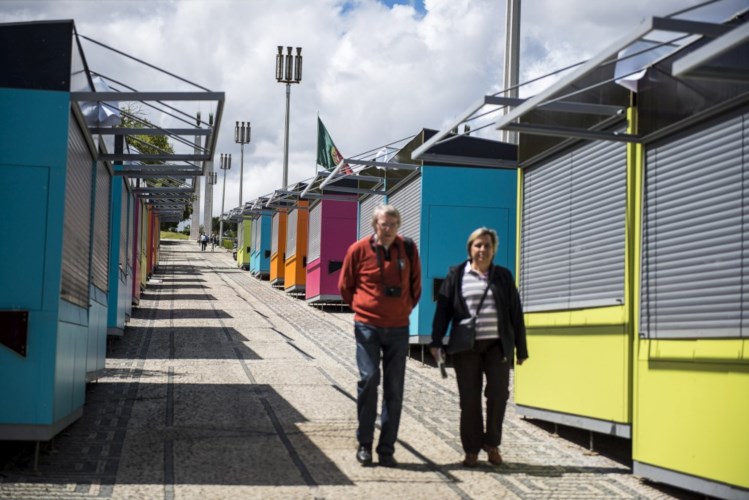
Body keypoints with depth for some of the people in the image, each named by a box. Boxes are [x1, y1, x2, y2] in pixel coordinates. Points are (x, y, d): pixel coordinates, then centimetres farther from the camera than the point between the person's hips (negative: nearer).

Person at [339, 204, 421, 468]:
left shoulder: (408, 249, 1)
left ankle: (387, 448, 10)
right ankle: (364, 444, 4)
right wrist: (362, 308, 10)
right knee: (368, 379, -10)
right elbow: (345, 286, 9)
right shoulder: (359, 250, -4)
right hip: (368, 326, -2)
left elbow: (415, 284, 16)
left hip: (398, 328, 2)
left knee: (394, 388, 3)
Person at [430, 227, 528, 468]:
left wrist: (521, 348, 9)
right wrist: (436, 342, -7)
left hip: (498, 345, 1)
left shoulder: (503, 276, 11)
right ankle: (471, 450, 11)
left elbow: (516, 314, 12)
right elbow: (443, 310, 2)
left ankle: (492, 443, 12)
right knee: (469, 399, 1)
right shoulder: (456, 275, 6)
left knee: (498, 393, -8)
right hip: (466, 347, -1)